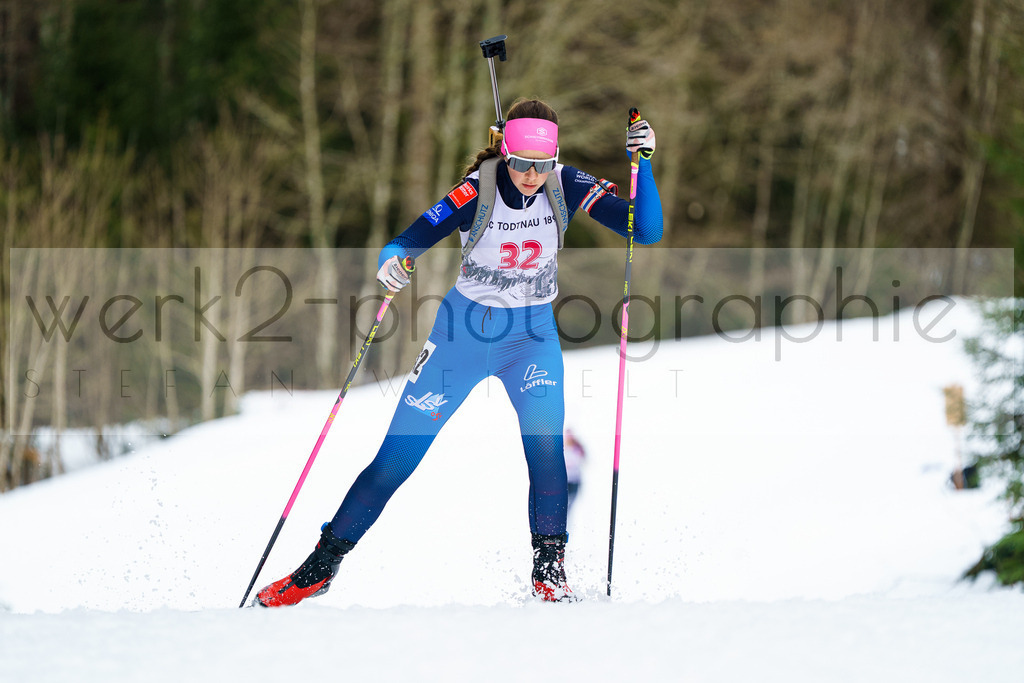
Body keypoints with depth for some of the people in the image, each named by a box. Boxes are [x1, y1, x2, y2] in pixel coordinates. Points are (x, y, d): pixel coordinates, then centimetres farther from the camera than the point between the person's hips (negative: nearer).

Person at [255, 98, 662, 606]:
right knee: (398, 454, -1)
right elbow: (409, 242, -25)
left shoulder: (566, 187, -13)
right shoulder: (478, 190, -20)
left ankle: (549, 569, -9)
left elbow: (646, 231, -18)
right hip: (464, 329, -1)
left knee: (545, 444, -24)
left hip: (532, 333, 1)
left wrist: (644, 162, -32)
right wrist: (391, 262, -49)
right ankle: (321, 565, 11)